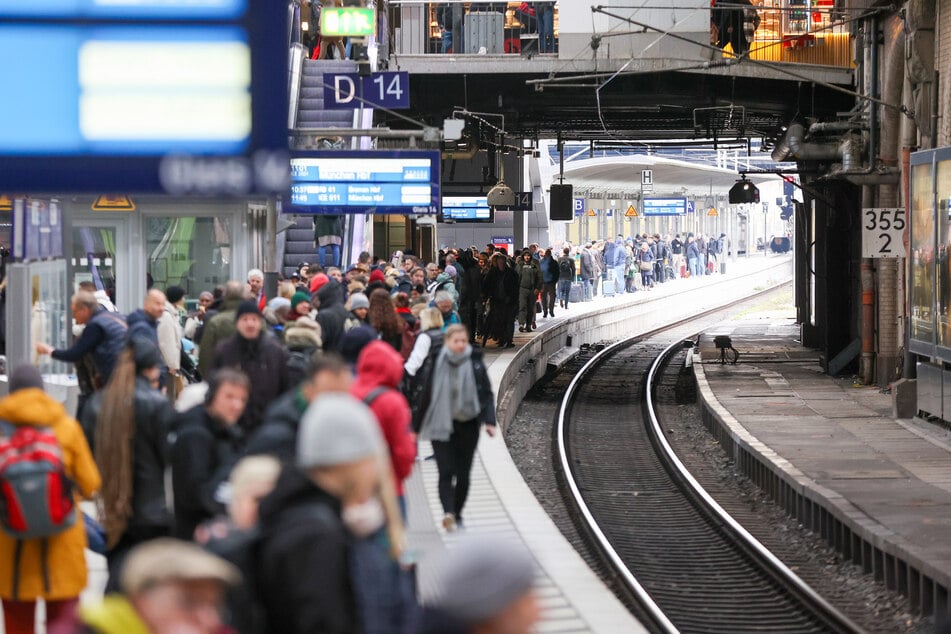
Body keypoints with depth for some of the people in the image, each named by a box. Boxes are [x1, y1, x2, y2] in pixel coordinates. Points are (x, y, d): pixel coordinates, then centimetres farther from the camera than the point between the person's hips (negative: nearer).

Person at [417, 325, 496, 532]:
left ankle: (457, 514, 19)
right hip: (442, 426, -2)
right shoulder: (436, 364, -6)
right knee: (446, 472, -13)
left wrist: (489, 421, -8)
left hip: (468, 427, 2)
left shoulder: (475, 363, -1)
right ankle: (448, 512, -24)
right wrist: (418, 426, 1)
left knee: (463, 474, 7)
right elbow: (425, 394, 0)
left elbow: (487, 394, 4)